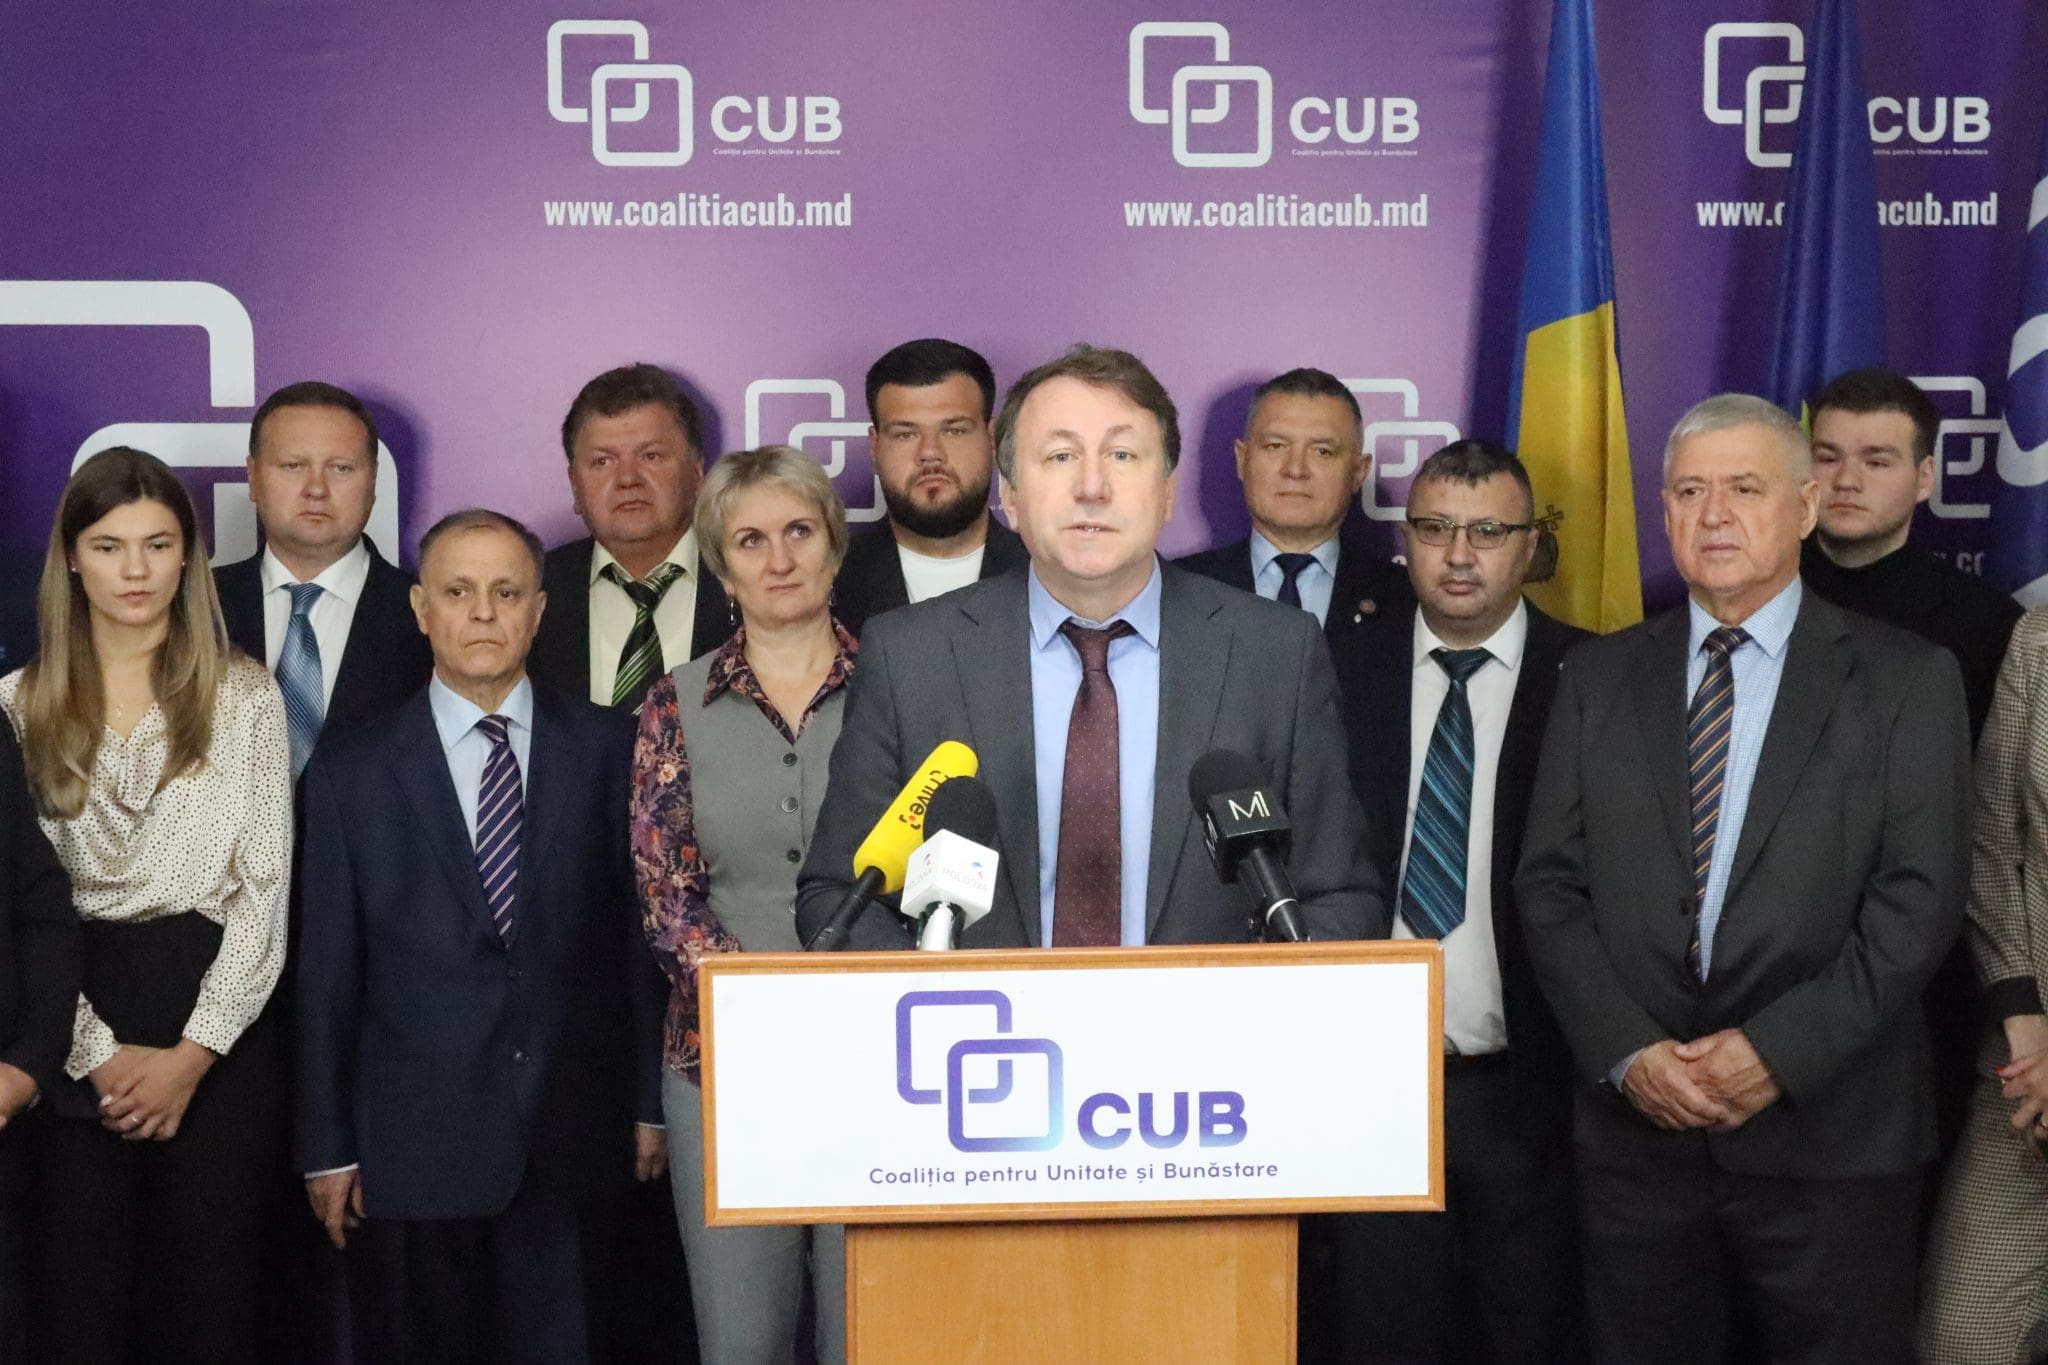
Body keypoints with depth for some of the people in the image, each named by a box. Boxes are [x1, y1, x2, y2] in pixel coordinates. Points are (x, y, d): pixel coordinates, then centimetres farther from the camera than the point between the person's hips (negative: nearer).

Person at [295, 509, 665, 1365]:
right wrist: (327, 1149, 3)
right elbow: (327, 972, 4)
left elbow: (642, 932, 5)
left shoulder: (609, 750, 4)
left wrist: (652, 1104, 3)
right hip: (414, 1145, 0)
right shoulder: (350, 773, 3)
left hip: (574, 1140, 0)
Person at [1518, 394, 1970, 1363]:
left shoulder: (1908, 680, 1)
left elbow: (1918, 897, -7)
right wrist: (1628, 1053, -9)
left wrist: (1781, 1051, -15)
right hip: (1634, 1127, 2)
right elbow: (1549, 886, 4)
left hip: (1828, 1132, -2)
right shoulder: (1598, 678, 8)